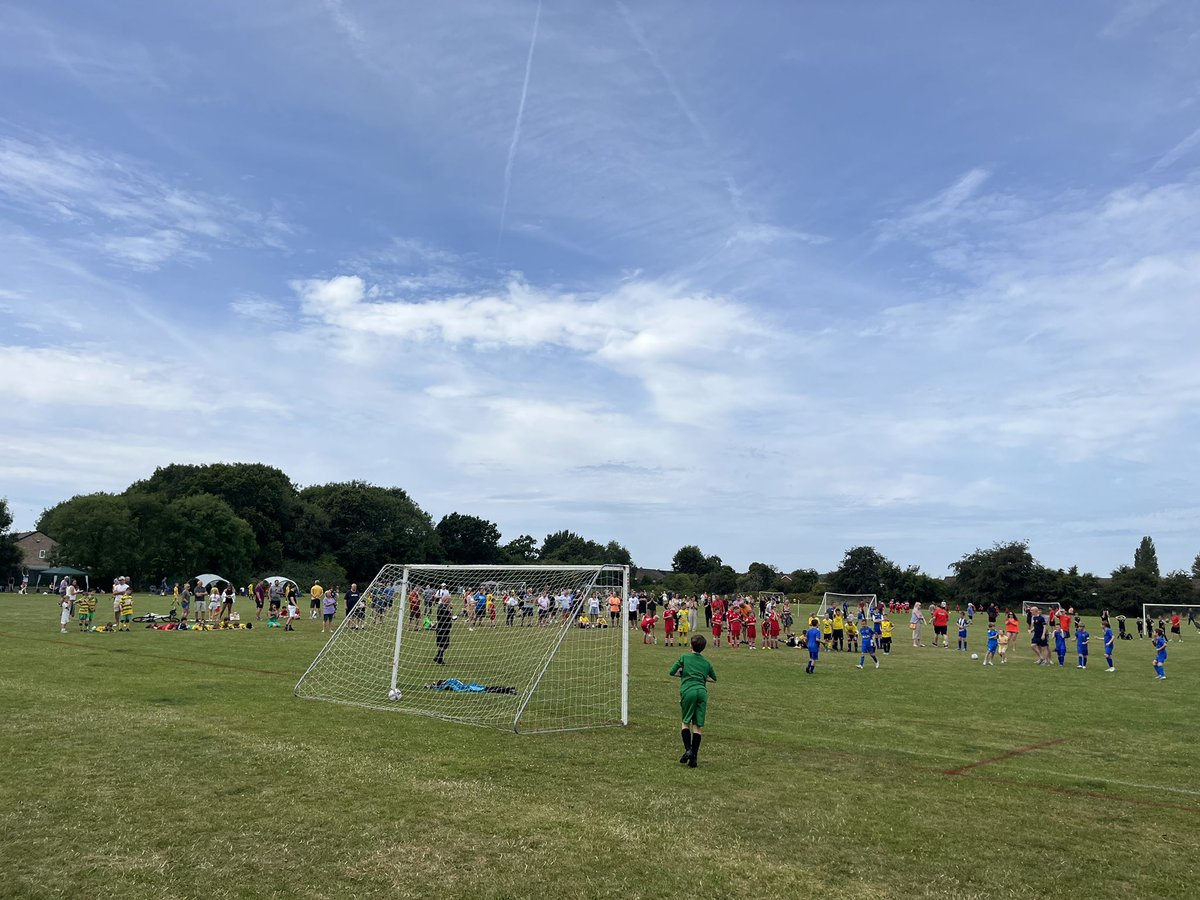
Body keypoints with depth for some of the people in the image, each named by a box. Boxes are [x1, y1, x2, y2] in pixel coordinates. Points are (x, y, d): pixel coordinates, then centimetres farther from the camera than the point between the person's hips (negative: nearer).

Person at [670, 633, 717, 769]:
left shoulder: (684, 658, 11)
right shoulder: (706, 663, 20)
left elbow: (672, 672, 6)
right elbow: (714, 680, 31)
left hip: (688, 691, -2)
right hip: (702, 692, 2)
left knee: (686, 723, 10)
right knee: (698, 726, 3)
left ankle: (688, 749, -11)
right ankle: (694, 757, -2)